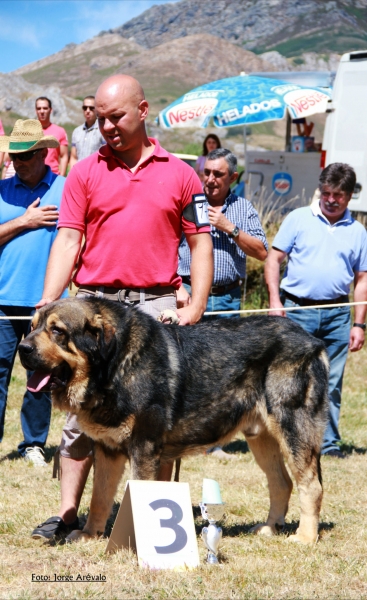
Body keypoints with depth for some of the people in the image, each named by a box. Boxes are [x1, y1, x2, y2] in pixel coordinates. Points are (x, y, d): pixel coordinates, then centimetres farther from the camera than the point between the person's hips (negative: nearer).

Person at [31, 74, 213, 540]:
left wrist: (195, 307, -3)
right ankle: (68, 512, 4)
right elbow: (68, 241, 1)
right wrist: (48, 301, -12)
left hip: (158, 304, 0)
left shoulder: (178, 174, 7)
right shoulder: (85, 173, 7)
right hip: (97, 302, 0)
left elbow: (200, 243, 7)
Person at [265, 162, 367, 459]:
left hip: (337, 314, 2)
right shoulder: (298, 219, 4)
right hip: (298, 310, -2)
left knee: (331, 384, 5)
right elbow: (274, 258, 3)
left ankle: (328, 442, 13)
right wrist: (274, 301, -8)